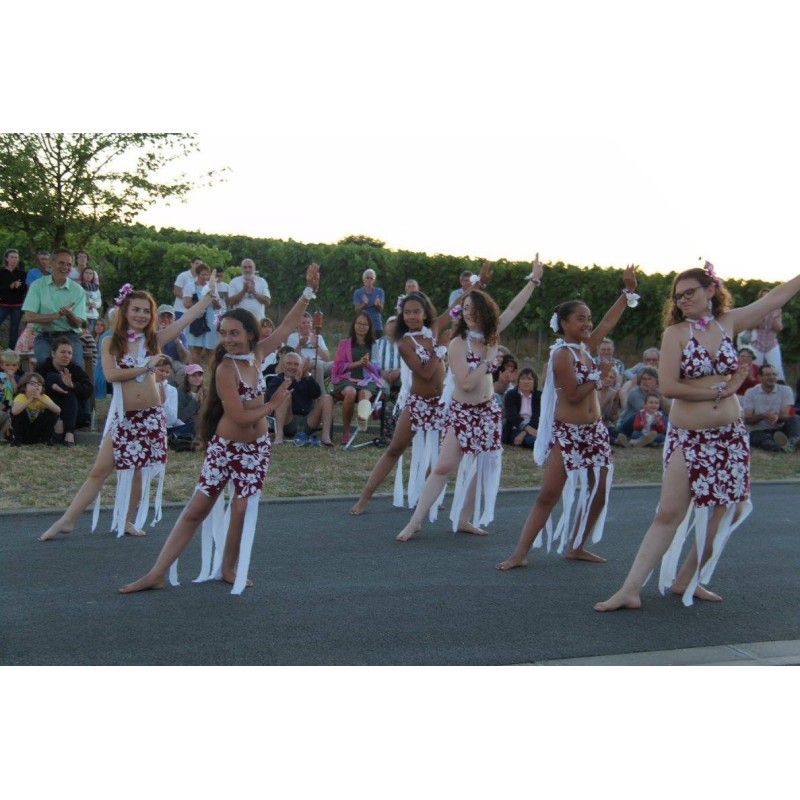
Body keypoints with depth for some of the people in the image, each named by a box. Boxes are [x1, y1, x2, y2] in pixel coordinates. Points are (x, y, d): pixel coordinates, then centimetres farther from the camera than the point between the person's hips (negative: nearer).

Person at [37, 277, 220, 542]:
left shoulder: (155, 339, 3)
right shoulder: (110, 342, -2)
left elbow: (188, 316, 0)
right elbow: (111, 374, -16)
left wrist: (210, 294, -2)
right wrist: (147, 366, -14)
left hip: (151, 415, 2)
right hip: (121, 415, -2)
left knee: (139, 470, 7)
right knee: (100, 470, -2)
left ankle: (127, 520, 23)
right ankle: (67, 520, 5)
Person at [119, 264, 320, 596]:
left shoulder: (255, 355, -2)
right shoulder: (225, 369, -19)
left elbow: (286, 325, 5)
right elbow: (241, 417, -22)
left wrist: (309, 290, 2)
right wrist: (274, 403, -9)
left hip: (256, 448, 5)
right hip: (225, 447, -5)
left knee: (241, 509, 4)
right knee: (197, 509, -2)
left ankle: (228, 569, 23)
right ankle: (157, 573, 4)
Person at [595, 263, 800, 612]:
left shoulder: (728, 323, 7)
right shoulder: (676, 333, -5)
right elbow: (668, 385, -16)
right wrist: (720, 390, -11)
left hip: (730, 436, 4)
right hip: (688, 438, -4)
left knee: (724, 513, 6)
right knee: (669, 514, -7)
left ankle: (686, 580, 21)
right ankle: (630, 590, -4)